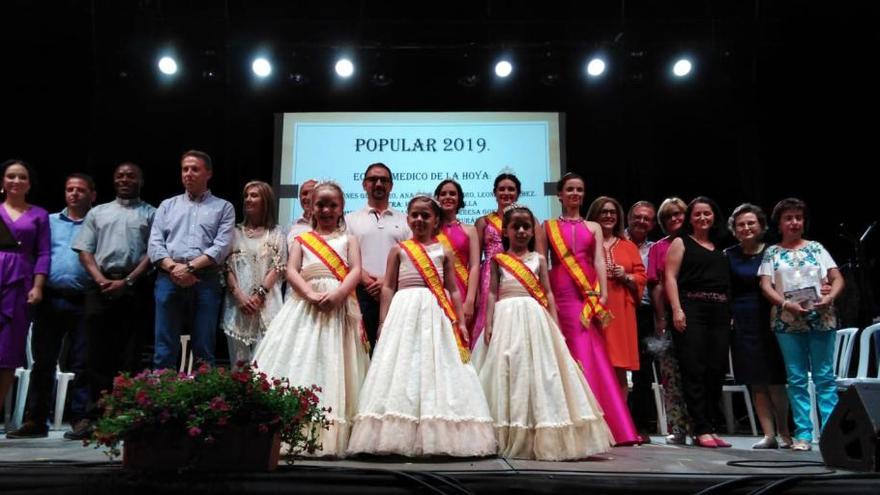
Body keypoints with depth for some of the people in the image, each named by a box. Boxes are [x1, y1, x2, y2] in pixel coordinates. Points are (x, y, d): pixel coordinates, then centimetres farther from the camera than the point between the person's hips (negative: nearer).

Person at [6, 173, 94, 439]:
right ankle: (35, 420, 12)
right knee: (43, 361, 6)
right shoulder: (49, 221, 17)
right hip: (50, 299, 3)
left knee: (82, 364, 0)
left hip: (84, 301, -3)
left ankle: (81, 419, 6)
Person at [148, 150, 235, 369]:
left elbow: (221, 246, -2)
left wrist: (190, 267, -13)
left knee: (204, 349, 0)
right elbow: (155, 244, 7)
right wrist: (173, 267, -11)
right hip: (169, 279, 2)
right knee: (165, 348, 1)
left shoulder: (223, 207, 12)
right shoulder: (167, 205, 19)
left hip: (206, 281, -2)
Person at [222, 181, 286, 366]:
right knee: (239, 361, 2)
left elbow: (278, 267, 0)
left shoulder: (276, 233, 9)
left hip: (266, 303, -2)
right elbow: (227, 267, 7)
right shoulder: (236, 232, 14)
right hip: (238, 303, 2)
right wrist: (239, 296, -8)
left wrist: (259, 295, -11)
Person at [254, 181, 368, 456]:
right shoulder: (301, 239, 18)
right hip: (305, 307, 1)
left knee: (334, 367, -6)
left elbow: (356, 271, 1)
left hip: (340, 307, -1)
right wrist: (311, 294, -15)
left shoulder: (348, 239, 16)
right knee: (300, 364, -8)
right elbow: (291, 272, 3)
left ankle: (331, 438, -7)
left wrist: (338, 293, -18)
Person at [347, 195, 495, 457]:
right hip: (404, 312, -1)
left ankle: (439, 437, 5)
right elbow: (388, 288, 6)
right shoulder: (398, 249, 9)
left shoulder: (443, 252, 11)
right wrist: (383, 322, -3)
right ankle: (399, 436, 2)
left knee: (437, 366, -1)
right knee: (402, 367, -4)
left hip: (436, 315, 1)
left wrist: (461, 322, 3)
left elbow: (453, 290, 11)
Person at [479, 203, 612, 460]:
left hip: (534, 317, 1)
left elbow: (547, 294, 11)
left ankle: (543, 438, 6)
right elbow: (492, 293, 5)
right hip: (507, 317, -1)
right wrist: (489, 324, -5)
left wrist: (555, 326, 3)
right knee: (508, 371, -3)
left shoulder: (538, 259, 13)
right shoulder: (498, 259, 9)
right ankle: (509, 438, 4)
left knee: (539, 370, -2)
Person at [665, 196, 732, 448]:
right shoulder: (681, 243, 8)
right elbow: (671, 277, -2)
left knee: (716, 371, 3)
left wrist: (730, 313, 9)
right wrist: (676, 310, -14)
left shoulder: (720, 249, 21)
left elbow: (727, 283, 20)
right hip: (692, 310, -5)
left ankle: (710, 427, 10)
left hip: (719, 312, 5)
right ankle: (702, 430, -5)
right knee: (694, 370, -8)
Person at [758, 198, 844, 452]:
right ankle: (803, 434, 5)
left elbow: (837, 279, 7)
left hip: (820, 319, 0)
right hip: (787, 322, 0)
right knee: (797, 379, 2)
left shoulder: (816, 248, 11)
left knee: (824, 376, 0)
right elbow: (766, 285, 0)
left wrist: (829, 298, -13)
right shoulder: (772, 252, 9)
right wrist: (786, 304, -15)